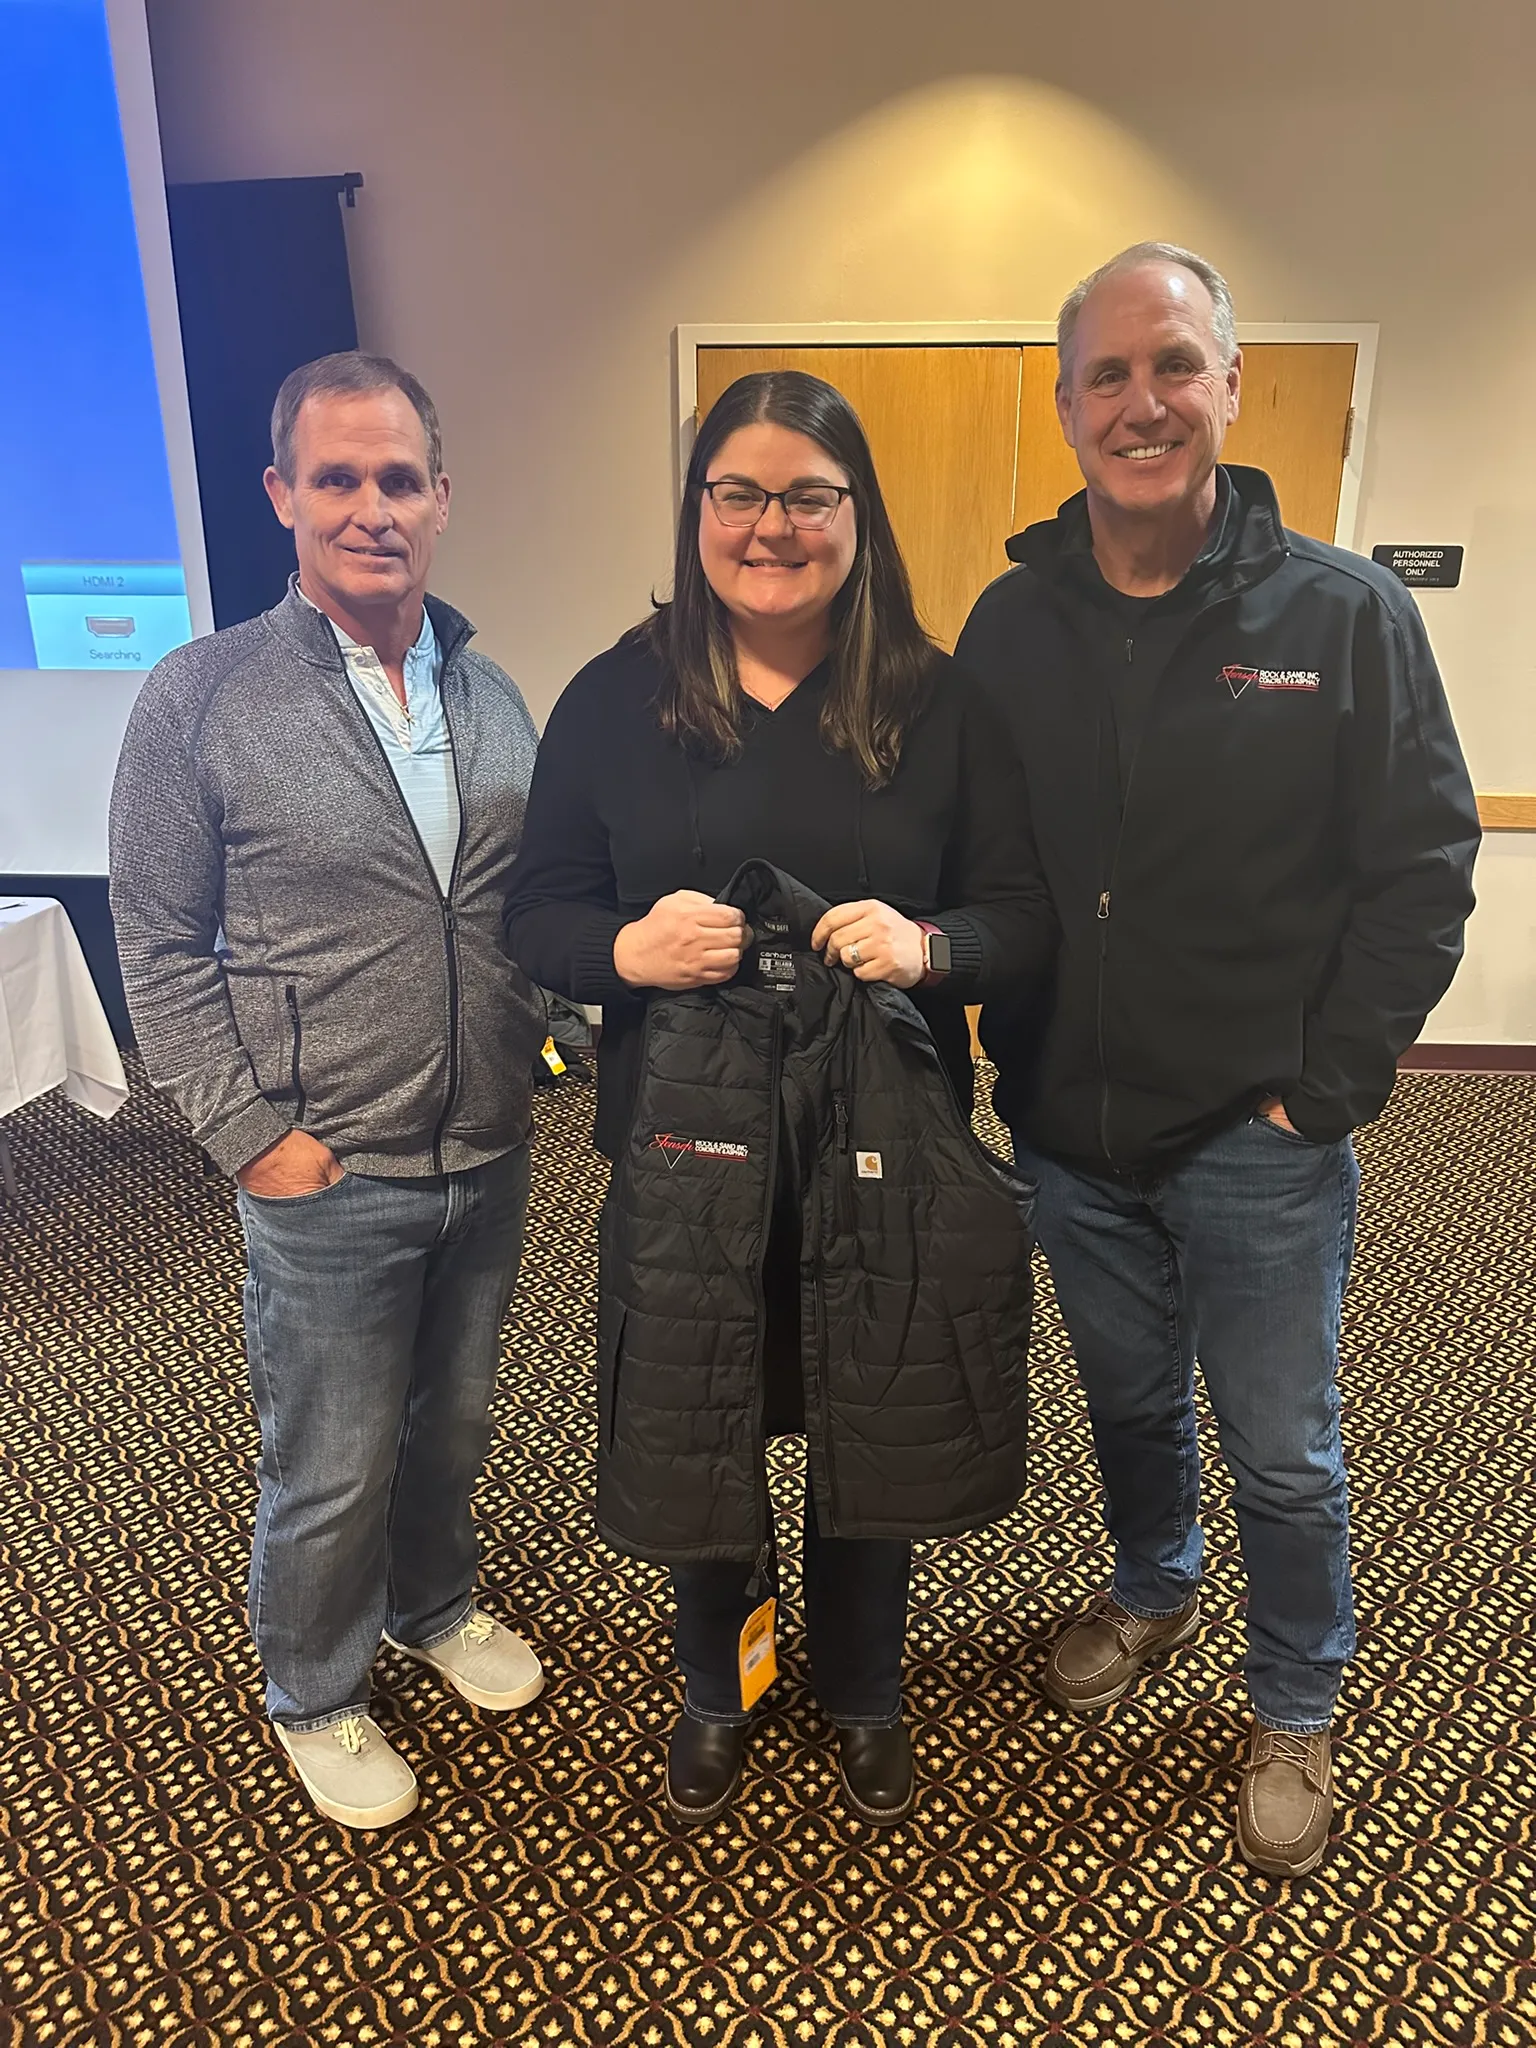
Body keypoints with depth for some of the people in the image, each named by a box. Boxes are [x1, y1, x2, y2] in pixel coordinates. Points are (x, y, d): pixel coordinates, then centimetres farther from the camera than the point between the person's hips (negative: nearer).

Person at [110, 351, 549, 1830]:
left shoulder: (489, 693, 5)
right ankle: (314, 1696, 40)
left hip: (488, 1155, 5)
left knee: (454, 1420, 23)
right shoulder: (202, 697, -8)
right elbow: (159, 945, -7)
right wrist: (252, 1134, -11)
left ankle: (436, 1605, 51)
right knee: (332, 1469, 11)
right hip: (327, 1176, -4)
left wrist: (529, 1049, 2)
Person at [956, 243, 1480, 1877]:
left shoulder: (1344, 613, -8)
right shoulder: (1014, 620, 0)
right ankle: (1150, 1587, 52)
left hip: (1258, 1141, -3)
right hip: (1070, 1129, 3)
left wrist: (1327, 1086, -11)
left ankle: (1294, 1711, 39)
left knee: (1281, 1449, 13)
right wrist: (1008, 1060, 0)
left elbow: (1423, 870, -7)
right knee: (1127, 1398, 23)